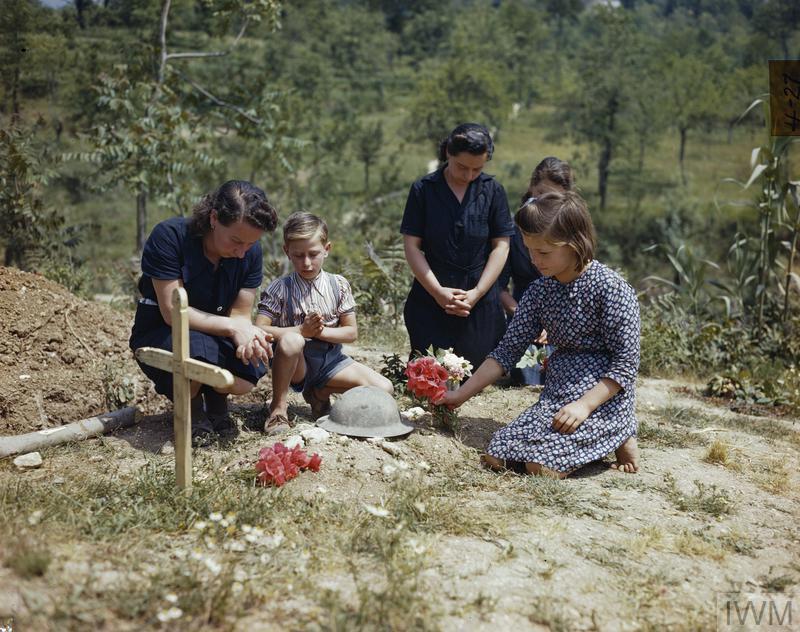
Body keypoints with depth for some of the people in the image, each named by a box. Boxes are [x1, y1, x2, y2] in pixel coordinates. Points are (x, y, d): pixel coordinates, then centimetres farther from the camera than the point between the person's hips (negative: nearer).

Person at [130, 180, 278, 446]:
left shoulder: (251, 252, -11)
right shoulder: (169, 236, -25)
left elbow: (240, 314, -10)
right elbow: (173, 312, -26)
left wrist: (248, 334, -34)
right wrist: (232, 327, -35)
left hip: (215, 335, 4)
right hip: (159, 335, -3)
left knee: (247, 378, -28)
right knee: (198, 349, -38)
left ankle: (216, 399, 11)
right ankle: (191, 406, -1)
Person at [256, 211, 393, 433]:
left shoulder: (339, 285, 2)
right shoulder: (279, 289, -6)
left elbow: (351, 332, 1)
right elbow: (259, 330, -15)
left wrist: (321, 332, -17)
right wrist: (301, 330, -24)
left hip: (330, 359, 4)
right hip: (296, 364, -3)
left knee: (384, 389, -12)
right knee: (290, 340, -39)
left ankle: (320, 393, 11)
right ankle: (278, 406, -17)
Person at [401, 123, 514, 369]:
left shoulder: (493, 191, 1)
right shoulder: (423, 189, -2)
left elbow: (501, 245, 1)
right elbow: (411, 245, -4)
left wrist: (477, 292, -10)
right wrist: (438, 291, -12)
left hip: (481, 300, 1)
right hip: (431, 296, -1)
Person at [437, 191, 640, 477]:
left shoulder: (610, 289, -15)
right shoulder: (539, 291, 5)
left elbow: (626, 362, -14)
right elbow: (508, 350, 6)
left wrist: (584, 405, -23)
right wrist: (461, 395, 1)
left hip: (602, 398, -7)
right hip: (556, 396, 7)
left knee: (542, 465, -25)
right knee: (495, 457, -7)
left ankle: (618, 439, 3)